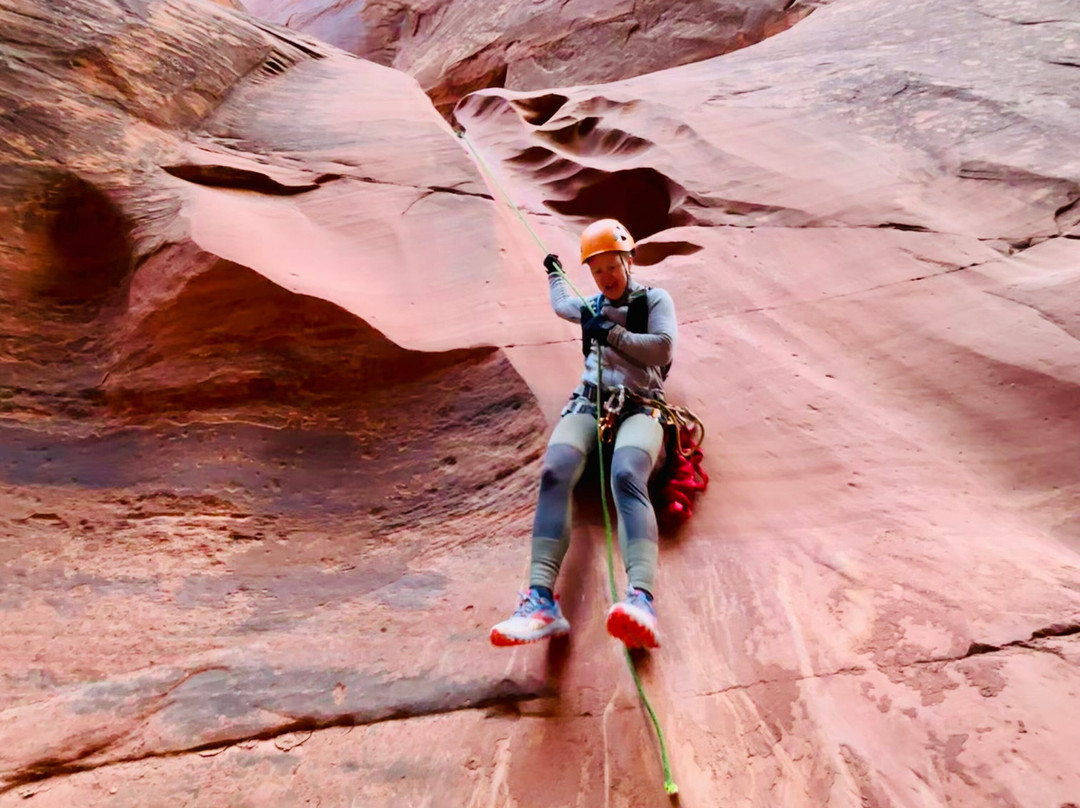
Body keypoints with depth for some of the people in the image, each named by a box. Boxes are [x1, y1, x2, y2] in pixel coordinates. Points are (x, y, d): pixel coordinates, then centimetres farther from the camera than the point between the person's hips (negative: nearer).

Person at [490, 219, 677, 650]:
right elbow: (561, 304, 52)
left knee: (627, 477, -39)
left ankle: (641, 599, -57)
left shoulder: (655, 300, 16)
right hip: (589, 403, 3)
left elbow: (663, 348, -1)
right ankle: (542, 599, -46)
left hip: (640, 407, -3)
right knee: (554, 472, -32)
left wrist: (613, 333, -1)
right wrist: (554, 273, 67)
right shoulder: (592, 307, 29)